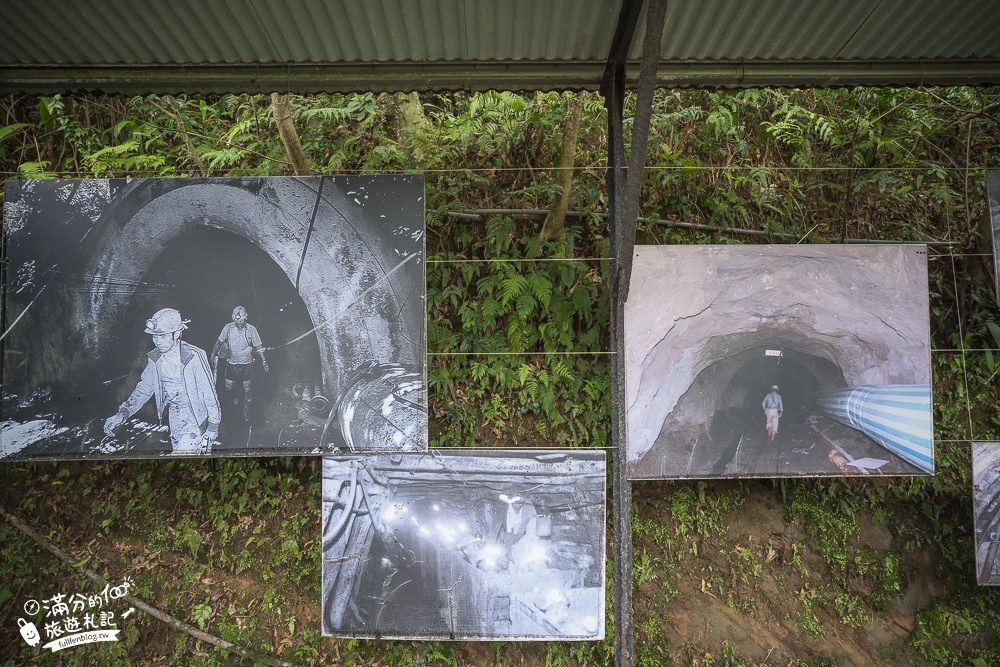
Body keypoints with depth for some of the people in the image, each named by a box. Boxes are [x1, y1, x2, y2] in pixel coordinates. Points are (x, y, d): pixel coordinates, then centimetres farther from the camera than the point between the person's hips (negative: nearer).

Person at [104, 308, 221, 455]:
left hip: (195, 420, -6)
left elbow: (209, 392, -15)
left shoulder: (194, 357, -21)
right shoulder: (156, 358, -2)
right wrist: (122, 413, -6)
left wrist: (213, 425, -11)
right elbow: (144, 389, 6)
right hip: (174, 419, 6)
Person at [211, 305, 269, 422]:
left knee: (246, 390, 7)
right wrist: (213, 355, -2)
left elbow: (258, 347, -4)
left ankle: (246, 411, 27)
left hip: (246, 365, -1)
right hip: (231, 364, 1)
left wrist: (264, 361, -6)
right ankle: (236, 395, 44)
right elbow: (219, 342, 4)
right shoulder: (228, 327, -9)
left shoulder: (251, 329, -11)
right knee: (228, 388, 8)